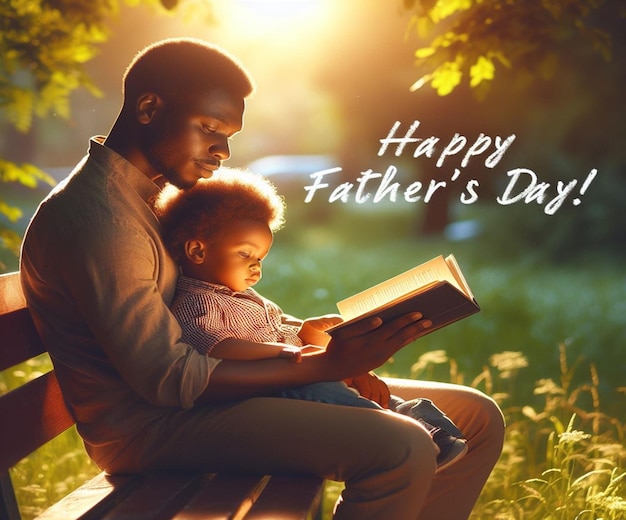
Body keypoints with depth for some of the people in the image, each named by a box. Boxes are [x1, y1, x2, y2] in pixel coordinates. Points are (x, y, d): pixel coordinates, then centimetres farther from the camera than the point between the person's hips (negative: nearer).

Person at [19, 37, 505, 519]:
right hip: (151, 426, -10)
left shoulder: (150, 194, 16)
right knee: (401, 449, -32)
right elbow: (168, 378, -23)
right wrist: (329, 363, -22)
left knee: (478, 417, 5)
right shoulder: (95, 214, -18)